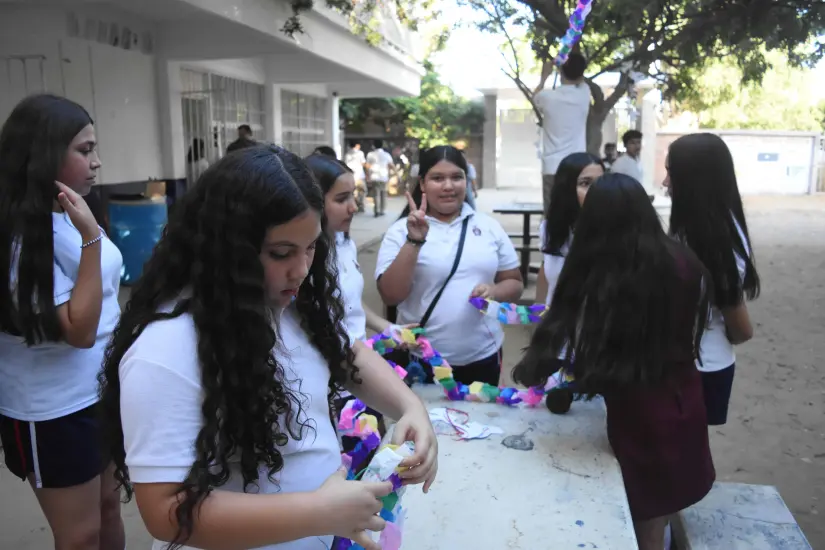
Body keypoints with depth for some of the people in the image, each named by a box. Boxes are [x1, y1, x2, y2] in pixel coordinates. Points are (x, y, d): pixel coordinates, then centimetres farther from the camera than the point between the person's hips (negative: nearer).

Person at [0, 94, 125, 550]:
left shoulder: (70, 216, 2)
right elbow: (79, 330, -26)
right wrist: (91, 238, -31)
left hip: (104, 391, 7)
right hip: (53, 412, -7)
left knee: (108, 507, 22)